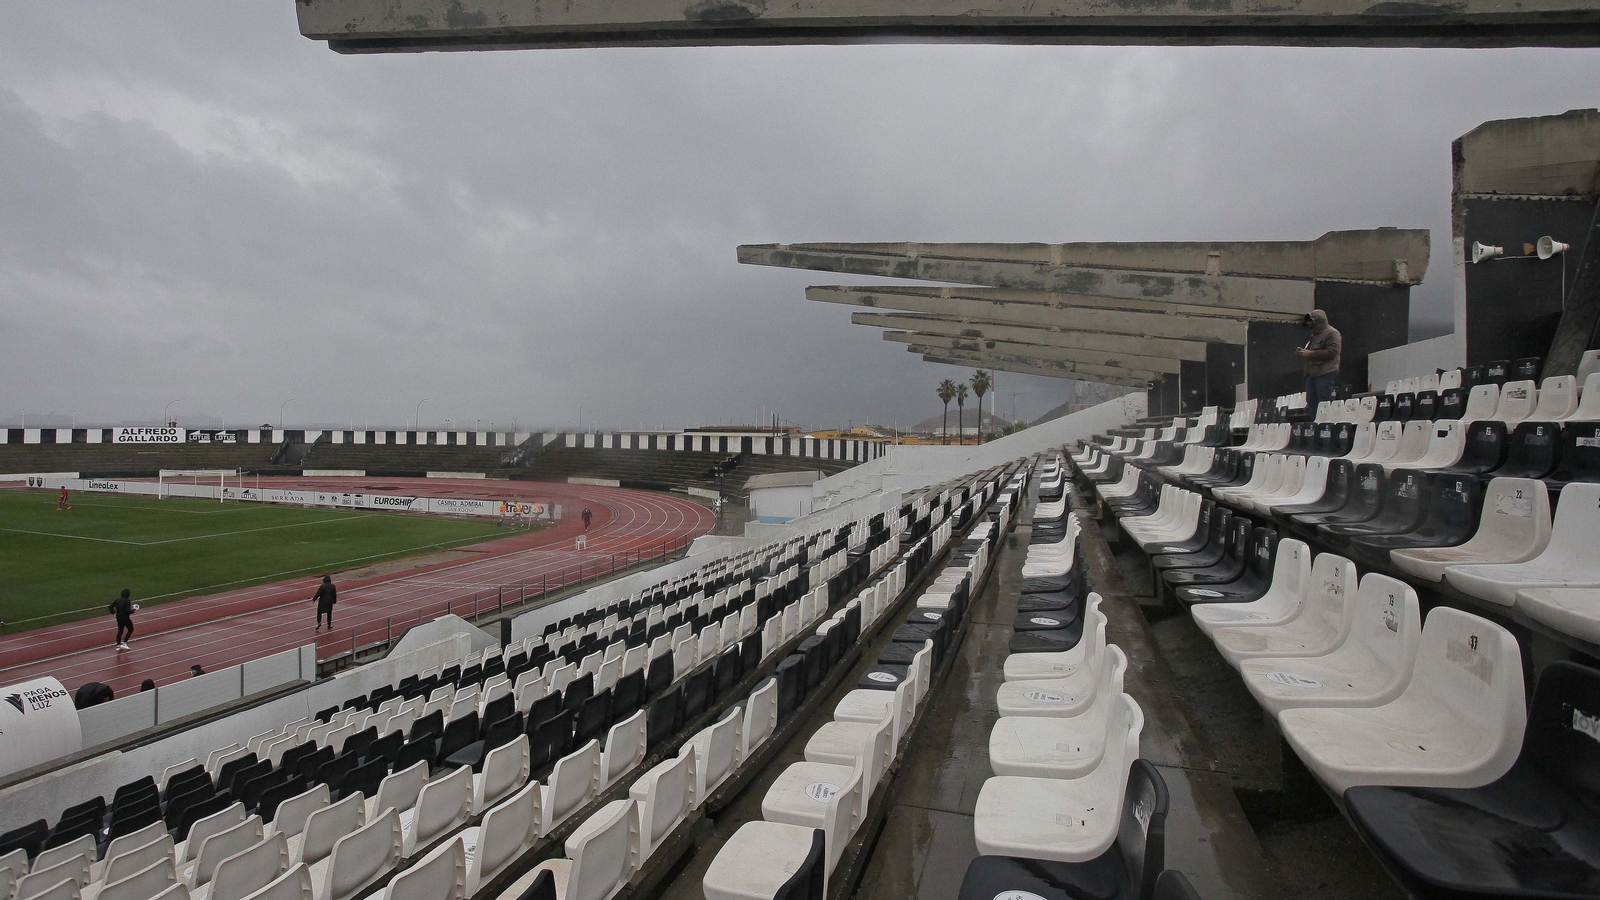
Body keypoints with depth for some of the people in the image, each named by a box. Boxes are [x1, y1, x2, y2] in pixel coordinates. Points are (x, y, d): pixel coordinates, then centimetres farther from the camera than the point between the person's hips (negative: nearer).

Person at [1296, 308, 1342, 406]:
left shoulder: (1332, 333, -7)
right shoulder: (1314, 334, 22)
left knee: (1323, 403, -11)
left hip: (1326, 374, -9)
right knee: (1311, 402, 7)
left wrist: (1310, 354, -18)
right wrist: (1303, 352, 11)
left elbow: (1331, 352, -18)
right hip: (1312, 374, 9)